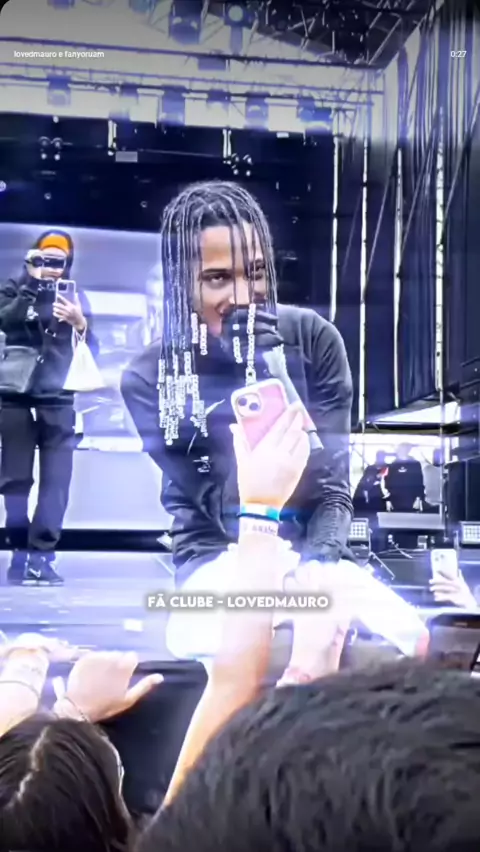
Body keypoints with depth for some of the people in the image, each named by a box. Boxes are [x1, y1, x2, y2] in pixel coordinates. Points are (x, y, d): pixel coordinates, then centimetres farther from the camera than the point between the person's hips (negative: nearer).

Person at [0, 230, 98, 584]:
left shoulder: (76, 297, 9)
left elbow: (91, 350, 2)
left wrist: (80, 324, -17)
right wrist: (32, 285, -19)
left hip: (58, 400, 0)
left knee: (56, 480, -7)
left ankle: (41, 555, -6)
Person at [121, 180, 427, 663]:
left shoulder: (313, 339, -6)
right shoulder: (151, 377, -8)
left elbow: (332, 488, -6)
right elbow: (206, 509, -13)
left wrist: (313, 571, -24)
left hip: (312, 555, 2)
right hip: (219, 564, -2)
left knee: (404, 637, -26)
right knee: (213, 652, -36)